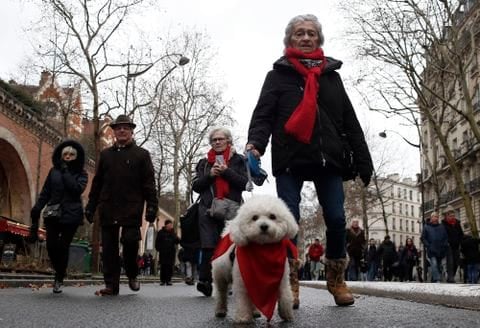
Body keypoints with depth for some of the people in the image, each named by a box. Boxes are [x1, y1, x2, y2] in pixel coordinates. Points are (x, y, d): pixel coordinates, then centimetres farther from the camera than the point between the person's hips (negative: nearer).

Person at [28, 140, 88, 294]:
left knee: (63, 246, -6)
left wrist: (65, 171, -10)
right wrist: (36, 210, 3)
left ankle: (59, 279, 10)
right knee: (51, 245, -7)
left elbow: (77, 189, -14)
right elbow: (45, 193, 13)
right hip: (53, 214, 2)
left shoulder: (81, 174, 5)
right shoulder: (54, 171, 13)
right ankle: (60, 273, 19)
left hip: (71, 215, -2)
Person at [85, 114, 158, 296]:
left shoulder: (141, 154, 7)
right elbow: (97, 182, 16)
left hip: (131, 209, -3)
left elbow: (149, 183, 1)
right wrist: (91, 206, 11)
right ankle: (111, 285, 11)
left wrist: (151, 207, -7)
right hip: (108, 209, 3)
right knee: (109, 247, 3)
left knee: (130, 242, -9)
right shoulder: (105, 154, 17)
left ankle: (132, 275, 18)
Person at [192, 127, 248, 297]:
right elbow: (195, 186, 12)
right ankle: (204, 281, -5)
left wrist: (227, 171, -8)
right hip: (208, 209, 2)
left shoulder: (238, 160, 12)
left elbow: (244, 183, 2)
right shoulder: (204, 163, 20)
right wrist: (210, 174, -3)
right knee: (208, 247, -9)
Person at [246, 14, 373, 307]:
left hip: (328, 158, 3)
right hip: (290, 158, -2)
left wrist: (364, 162, 8)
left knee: (336, 219, -2)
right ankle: (289, 283, 6)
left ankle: (337, 281, 16)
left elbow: (350, 121, 15)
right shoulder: (278, 74, 10)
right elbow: (263, 113, -1)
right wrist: (256, 143, -22)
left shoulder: (332, 75, 18)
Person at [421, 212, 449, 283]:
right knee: (434, 264, -21)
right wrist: (428, 245, -8)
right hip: (431, 251, -4)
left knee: (439, 266, 8)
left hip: (440, 251, 4)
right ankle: (437, 280, -28)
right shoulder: (426, 227, 7)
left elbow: (446, 237, 17)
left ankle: (433, 281, 20)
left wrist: (445, 245, 0)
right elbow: (423, 238, 5)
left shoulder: (442, 227, 15)